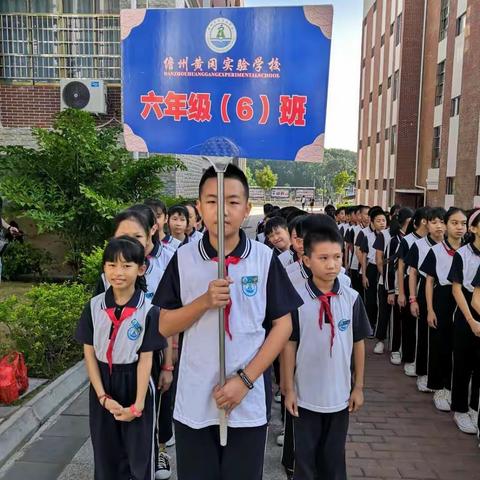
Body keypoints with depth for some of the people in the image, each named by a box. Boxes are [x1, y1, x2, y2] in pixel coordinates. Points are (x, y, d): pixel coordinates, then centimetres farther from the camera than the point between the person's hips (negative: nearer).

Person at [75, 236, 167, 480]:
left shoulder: (148, 310, -14)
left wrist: (138, 404, -13)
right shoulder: (94, 306, -6)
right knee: (106, 452, 16)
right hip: (102, 384, 3)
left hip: (134, 383, -2)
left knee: (140, 451, 11)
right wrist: (102, 396, -8)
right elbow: (89, 353, -2)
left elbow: (146, 358, -12)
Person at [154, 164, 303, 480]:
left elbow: (283, 325, -3)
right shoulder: (183, 258, -3)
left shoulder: (265, 259, -6)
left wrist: (245, 379, -10)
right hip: (193, 401, 1)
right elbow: (165, 326, 0)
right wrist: (205, 301, -17)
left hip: (250, 401, -1)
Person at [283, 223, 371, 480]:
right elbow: (289, 345, -7)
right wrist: (289, 389, -4)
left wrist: (358, 387, 5)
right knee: (305, 455, 17)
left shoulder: (352, 298, -8)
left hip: (340, 394, 2)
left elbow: (358, 343, 1)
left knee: (334, 456, 20)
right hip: (306, 395, -1)